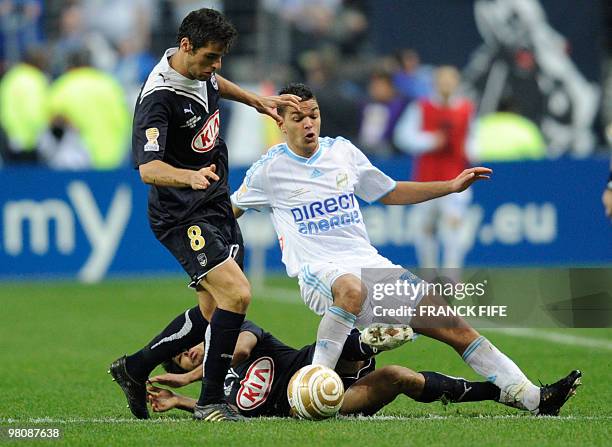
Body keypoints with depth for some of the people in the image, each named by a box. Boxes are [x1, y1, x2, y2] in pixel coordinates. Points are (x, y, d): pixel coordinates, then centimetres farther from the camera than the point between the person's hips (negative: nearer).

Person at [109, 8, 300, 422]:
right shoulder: (159, 97, -24)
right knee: (237, 294, -23)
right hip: (183, 217, -9)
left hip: (218, 207, 9)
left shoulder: (200, 71, 4)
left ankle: (134, 369, 27)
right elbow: (148, 168, -34)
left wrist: (257, 100, 25)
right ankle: (211, 401, -13)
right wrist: (191, 177, -50)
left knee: (214, 314, 10)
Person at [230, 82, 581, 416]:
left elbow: (390, 193, 24)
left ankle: (530, 396, -3)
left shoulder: (342, 151, 12)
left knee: (453, 325, -4)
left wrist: (452, 186, 17)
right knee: (352, 288, -44)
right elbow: (229, 211, 15)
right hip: (318, 271, -5)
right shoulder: (269, 170, 1)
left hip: (368, 262, 5)